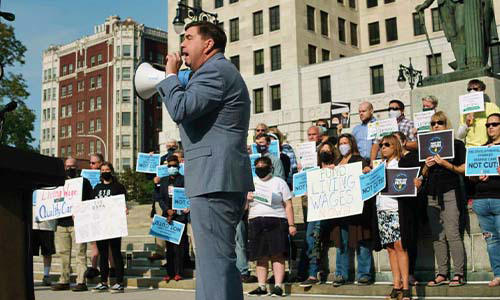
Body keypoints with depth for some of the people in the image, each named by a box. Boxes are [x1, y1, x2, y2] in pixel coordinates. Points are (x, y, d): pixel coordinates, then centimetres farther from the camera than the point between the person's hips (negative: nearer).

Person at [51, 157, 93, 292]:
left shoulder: (84, 182, 7)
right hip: (62, 223, 5)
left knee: (80, 253, -7)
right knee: (63, 253, 7)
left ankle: (81, 281, -6)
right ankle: (64, 281, 14)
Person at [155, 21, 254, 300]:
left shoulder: (215, 70, -8)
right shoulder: (222, 71, 25)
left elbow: (180, 110, -18)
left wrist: (171, 75, -4)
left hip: (214, 179, -11)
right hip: (227, 178, 11)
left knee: (215, 259, -12)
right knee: (222, 258, 14)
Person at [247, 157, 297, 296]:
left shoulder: (279, 182, 11)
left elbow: (288, 205, 7)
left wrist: (291, 225, -2)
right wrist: (246, 199, -1)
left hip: (277, 222, -3)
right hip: (256, 222, 3)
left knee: (278, 255, -11)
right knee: (261, 257, 0)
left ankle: (278, 286, -13)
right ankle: (261, 287, 4)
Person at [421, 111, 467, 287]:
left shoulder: (456, 144, 3)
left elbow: (463, 169, -3)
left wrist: (444, 163, -14)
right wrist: (427, 166, -1)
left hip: (450, 193, -5)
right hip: (432, 195, 5)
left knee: (452, 234, -10)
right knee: (437, 237, 4)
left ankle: (459, 274, -5)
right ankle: (442, 274, 8)